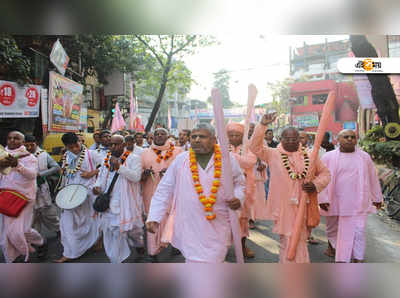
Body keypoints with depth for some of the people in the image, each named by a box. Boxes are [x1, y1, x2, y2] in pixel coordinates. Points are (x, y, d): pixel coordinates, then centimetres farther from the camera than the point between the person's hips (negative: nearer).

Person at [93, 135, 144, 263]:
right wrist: (98, 186, -3)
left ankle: (138, 243, 45)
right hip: (109, 200, 5)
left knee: (132, 225, 10)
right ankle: (116, 258, 25)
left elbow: (136, 177, -20)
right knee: (109, 227, 8)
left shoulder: (133, 158, -9)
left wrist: (119, 167, -28)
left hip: (126, 201, -5)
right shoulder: (107, 158, 9)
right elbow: (102, 175, 17)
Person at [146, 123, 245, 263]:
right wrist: (154, 217, -1)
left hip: (218, 227, 1)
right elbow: (164, 190, 4)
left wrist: (238, 198, -7)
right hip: (189, 227, 0)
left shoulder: (228, 159, 0)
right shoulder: (180, 160, -1)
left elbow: (239, 183, 14)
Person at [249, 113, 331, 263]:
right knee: (288, 242, 6)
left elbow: (325, 173, 14)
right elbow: (254, 146, -11)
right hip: (283, 208, -2)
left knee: (300, 241, 16)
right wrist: (263, 125, -21)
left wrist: (316, 185, -7)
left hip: (303, 208, 3)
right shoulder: (273, 154, -1)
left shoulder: (309, 156, 5)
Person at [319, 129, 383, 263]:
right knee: (332, 228, 17)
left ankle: (357, 260, 11)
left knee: (358, 231, -2)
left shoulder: (364, 157, 2)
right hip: (334, 202, 0)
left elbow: (373, 178, 11)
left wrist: (376, 197, 16)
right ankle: (331, 245, 45)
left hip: (357, 203, 0)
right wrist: (322, 199, -12)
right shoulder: (328, 157, -4)